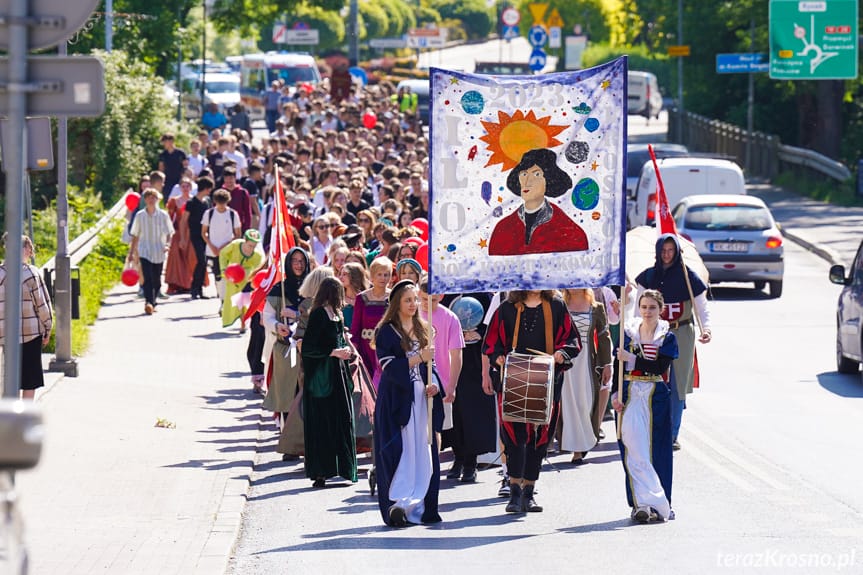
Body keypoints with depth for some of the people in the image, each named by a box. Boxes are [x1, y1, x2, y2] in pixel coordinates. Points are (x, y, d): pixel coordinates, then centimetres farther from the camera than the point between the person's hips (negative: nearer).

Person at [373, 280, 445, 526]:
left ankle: (418, 505, 6)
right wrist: (419, 358, -20)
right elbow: (388, 365, -12)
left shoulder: (422, 330, 16)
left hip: (420, 397, 6)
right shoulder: (386, 332, -3)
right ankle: (397, 504, -14)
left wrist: (433, 385, 2)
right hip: (397, 398, -6)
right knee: (400, 451, -12)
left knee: (422, 450, 3)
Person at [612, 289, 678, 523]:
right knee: (633, 451, -8)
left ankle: (659, 504, 7)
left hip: (656, 398, -1)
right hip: (630, 396, 1)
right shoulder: (628, 333, 8)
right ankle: (642, 502, -11)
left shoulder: (667, 337, 3)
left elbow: (660, 367, -11)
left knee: (656, 451, 1)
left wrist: (632, 359, -16)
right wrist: (615, 394, -6)